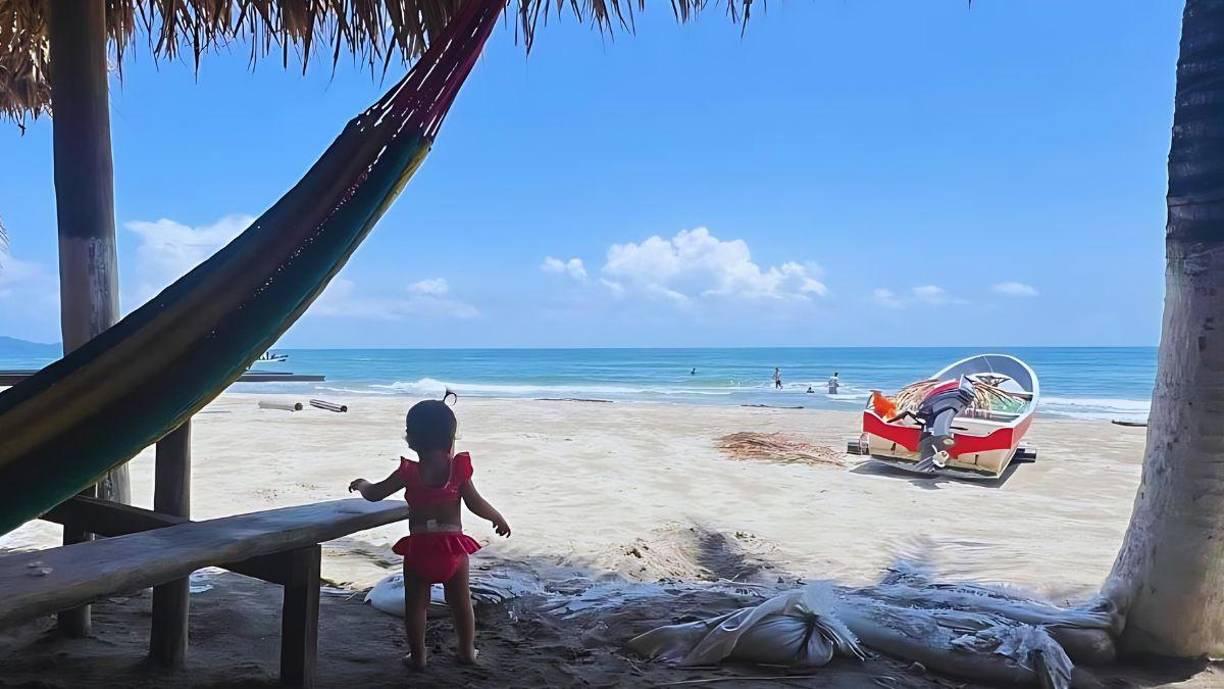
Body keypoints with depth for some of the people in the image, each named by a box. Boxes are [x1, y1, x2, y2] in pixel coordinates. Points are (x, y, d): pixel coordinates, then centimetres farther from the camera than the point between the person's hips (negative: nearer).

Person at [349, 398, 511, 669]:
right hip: (453, 548, 1)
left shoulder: (409, 472, -5)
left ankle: (418, 656, 19)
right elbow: (476, 504, -7)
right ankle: (467, 651, 26)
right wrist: (498, 518, 10)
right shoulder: (459, 469, -7)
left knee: (415, 604, 12)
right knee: (461, 601, 15)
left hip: (418, 548, -1)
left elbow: (374, 494, 3)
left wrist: (362, 484, 25)